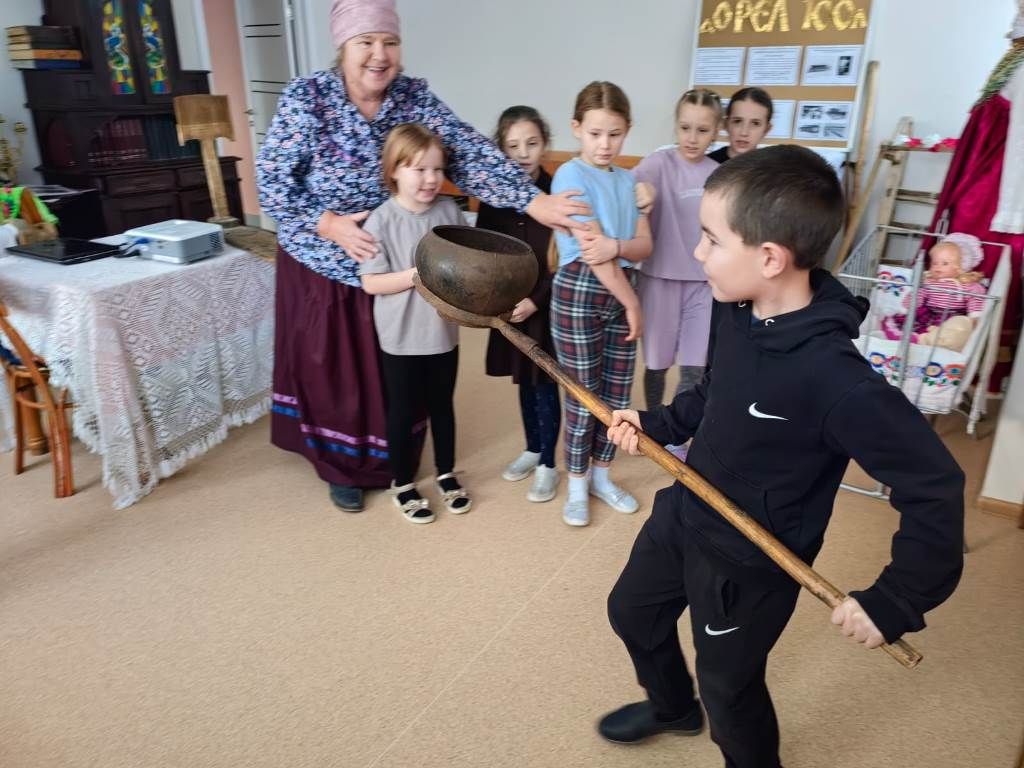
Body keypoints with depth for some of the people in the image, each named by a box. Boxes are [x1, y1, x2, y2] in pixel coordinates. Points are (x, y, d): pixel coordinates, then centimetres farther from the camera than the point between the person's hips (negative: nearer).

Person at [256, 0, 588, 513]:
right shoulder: (306, 97, -13)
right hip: (324, 268, -2)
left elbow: (468, 153, -18)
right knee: (333, 370, 10)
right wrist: (327, 224, -26)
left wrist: (532, 200, -31)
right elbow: (271, 180, -12)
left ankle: (391, 459, 37)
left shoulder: (415, 97, -6)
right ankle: (342, 468, 32)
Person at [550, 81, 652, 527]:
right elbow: (591, 250, -16)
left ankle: (601, 477, 30)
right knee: (584, 396, 2)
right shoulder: (570, 176, -10)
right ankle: (577, 486, 20)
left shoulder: (628, 180, 10)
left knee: (617, 393, 11)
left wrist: (615, 247, -22)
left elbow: (644, 244, 1)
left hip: (621, 291, 6)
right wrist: (633, 304, -12)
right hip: (578, 292, -6)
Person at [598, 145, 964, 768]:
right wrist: (656, 425, 1)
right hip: (682, 513, 8)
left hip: (748, 564, -7)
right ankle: (672, 707, 59)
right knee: (632, 612, 28)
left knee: (728, 690, 17)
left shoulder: (832, 376, -35)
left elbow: (935, 487, -27)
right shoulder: (742, 311, -11)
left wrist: (895, 602, -22)